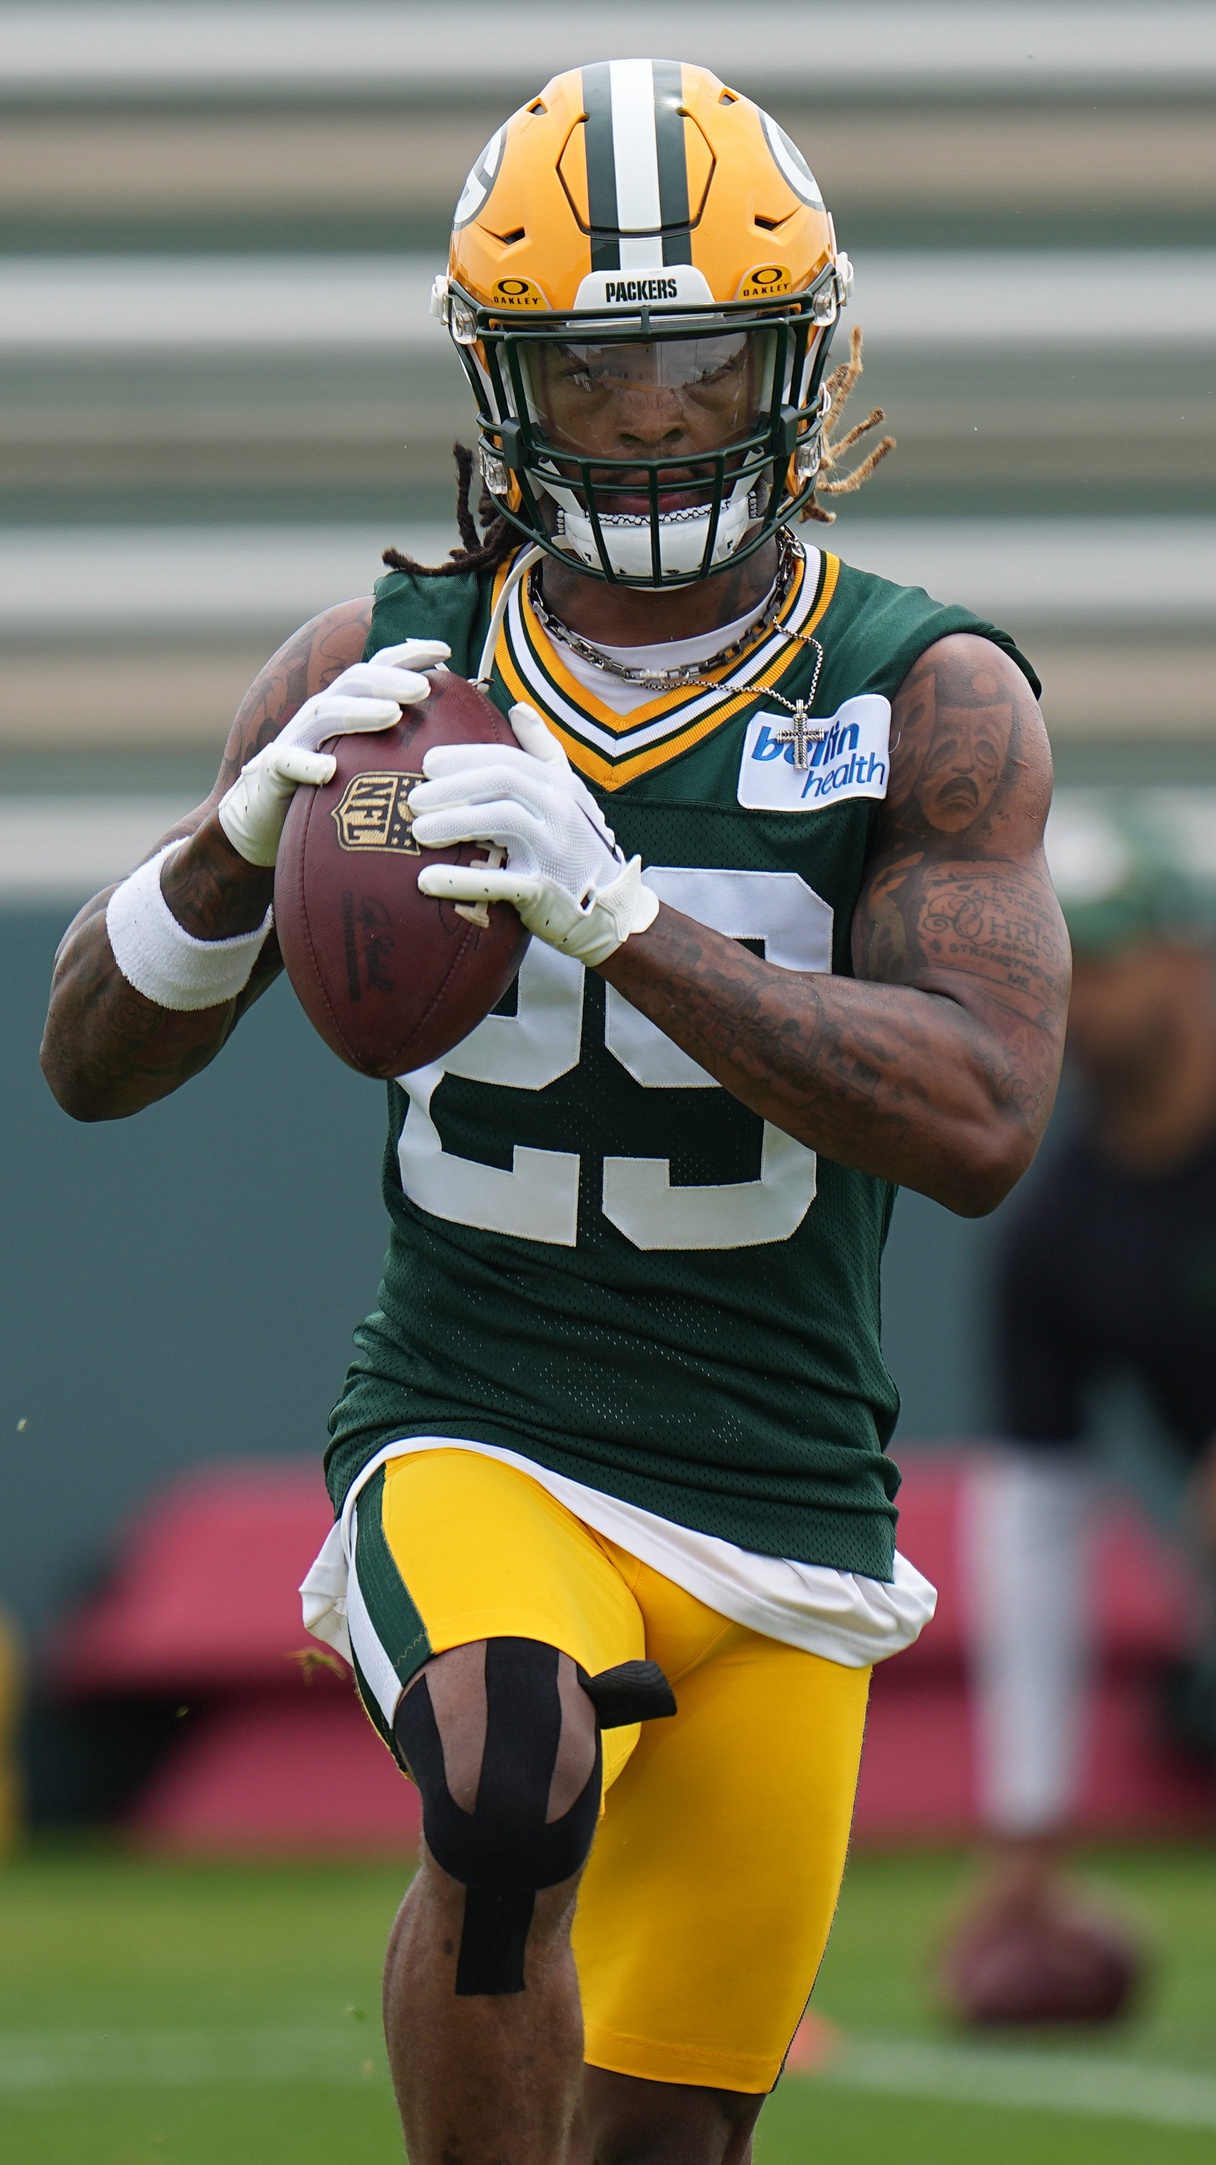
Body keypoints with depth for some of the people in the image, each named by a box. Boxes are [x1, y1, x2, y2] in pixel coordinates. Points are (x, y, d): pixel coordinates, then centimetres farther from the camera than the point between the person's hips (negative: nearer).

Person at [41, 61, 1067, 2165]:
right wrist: (246, 834, -18)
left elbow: (980, 1120, -18)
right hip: (473, 1446, -1)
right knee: (513, 1800, -33)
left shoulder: (928, 702, -4)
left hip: (783, 1507, 1)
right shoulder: (387, 671, 1)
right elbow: (94, 1059, 4)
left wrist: (625, 919, -30)